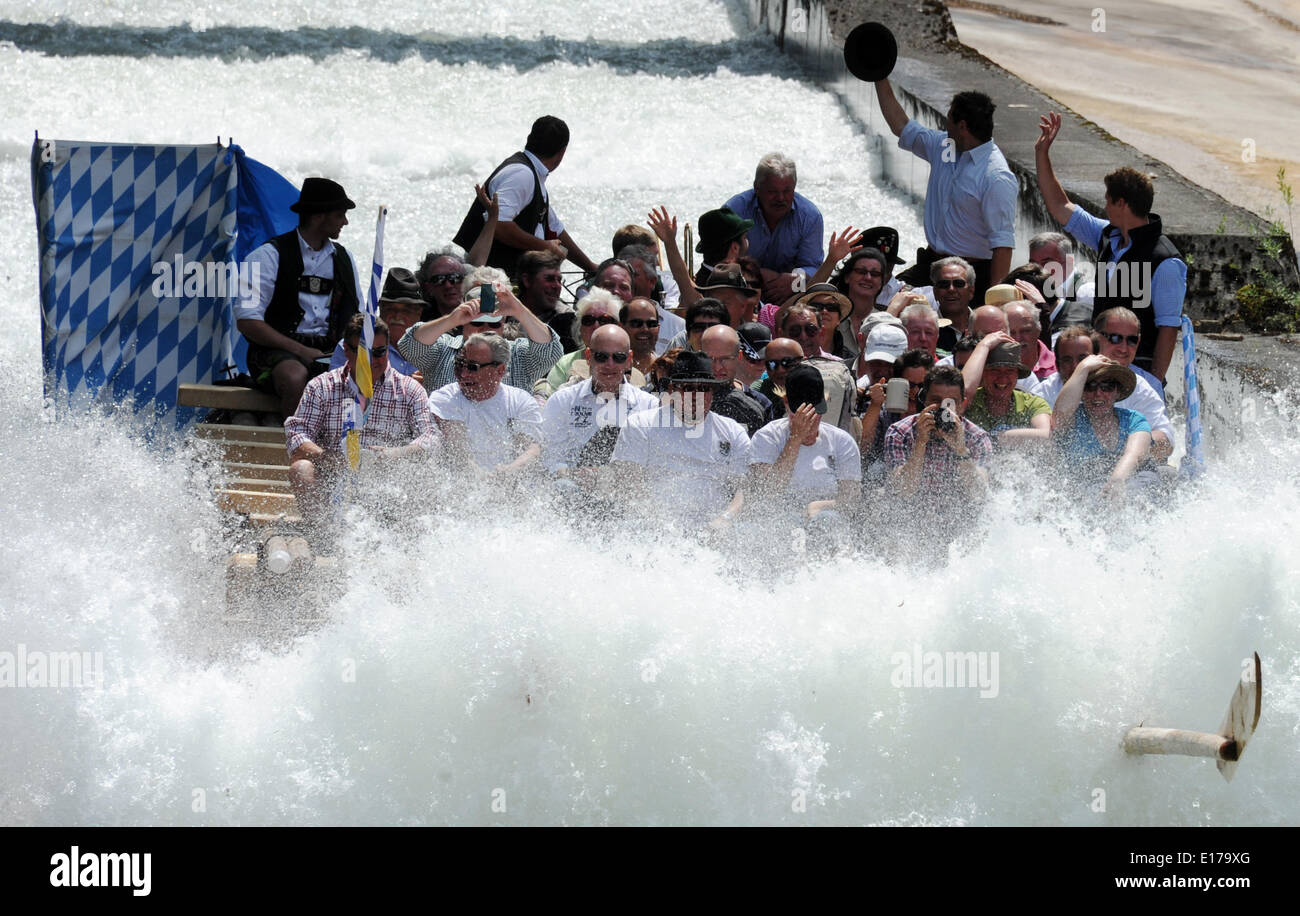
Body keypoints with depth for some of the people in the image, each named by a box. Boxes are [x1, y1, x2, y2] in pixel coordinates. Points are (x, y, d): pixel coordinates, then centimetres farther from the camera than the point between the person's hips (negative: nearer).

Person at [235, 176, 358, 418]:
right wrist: (300, 351, -16)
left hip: (330, 354, 5)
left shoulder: (343, 259, 19)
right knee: (296, 377, -40)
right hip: (276, 352, -5)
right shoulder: (269, 256, -1)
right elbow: (246, 321, -9)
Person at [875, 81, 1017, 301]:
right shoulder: (944, 147, 7)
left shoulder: (996, 178, -19)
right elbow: (901, 126, 24)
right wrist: (880, 79, 24)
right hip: (931, 263, 8)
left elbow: (1003, 244, -22)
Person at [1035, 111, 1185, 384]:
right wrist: (1042, 152, 18)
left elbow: (1169, 328, -15)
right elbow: (1061, 208, 21)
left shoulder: (1165, 262, -15)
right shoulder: (1109, 236, 9)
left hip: (1139, 371, -7)